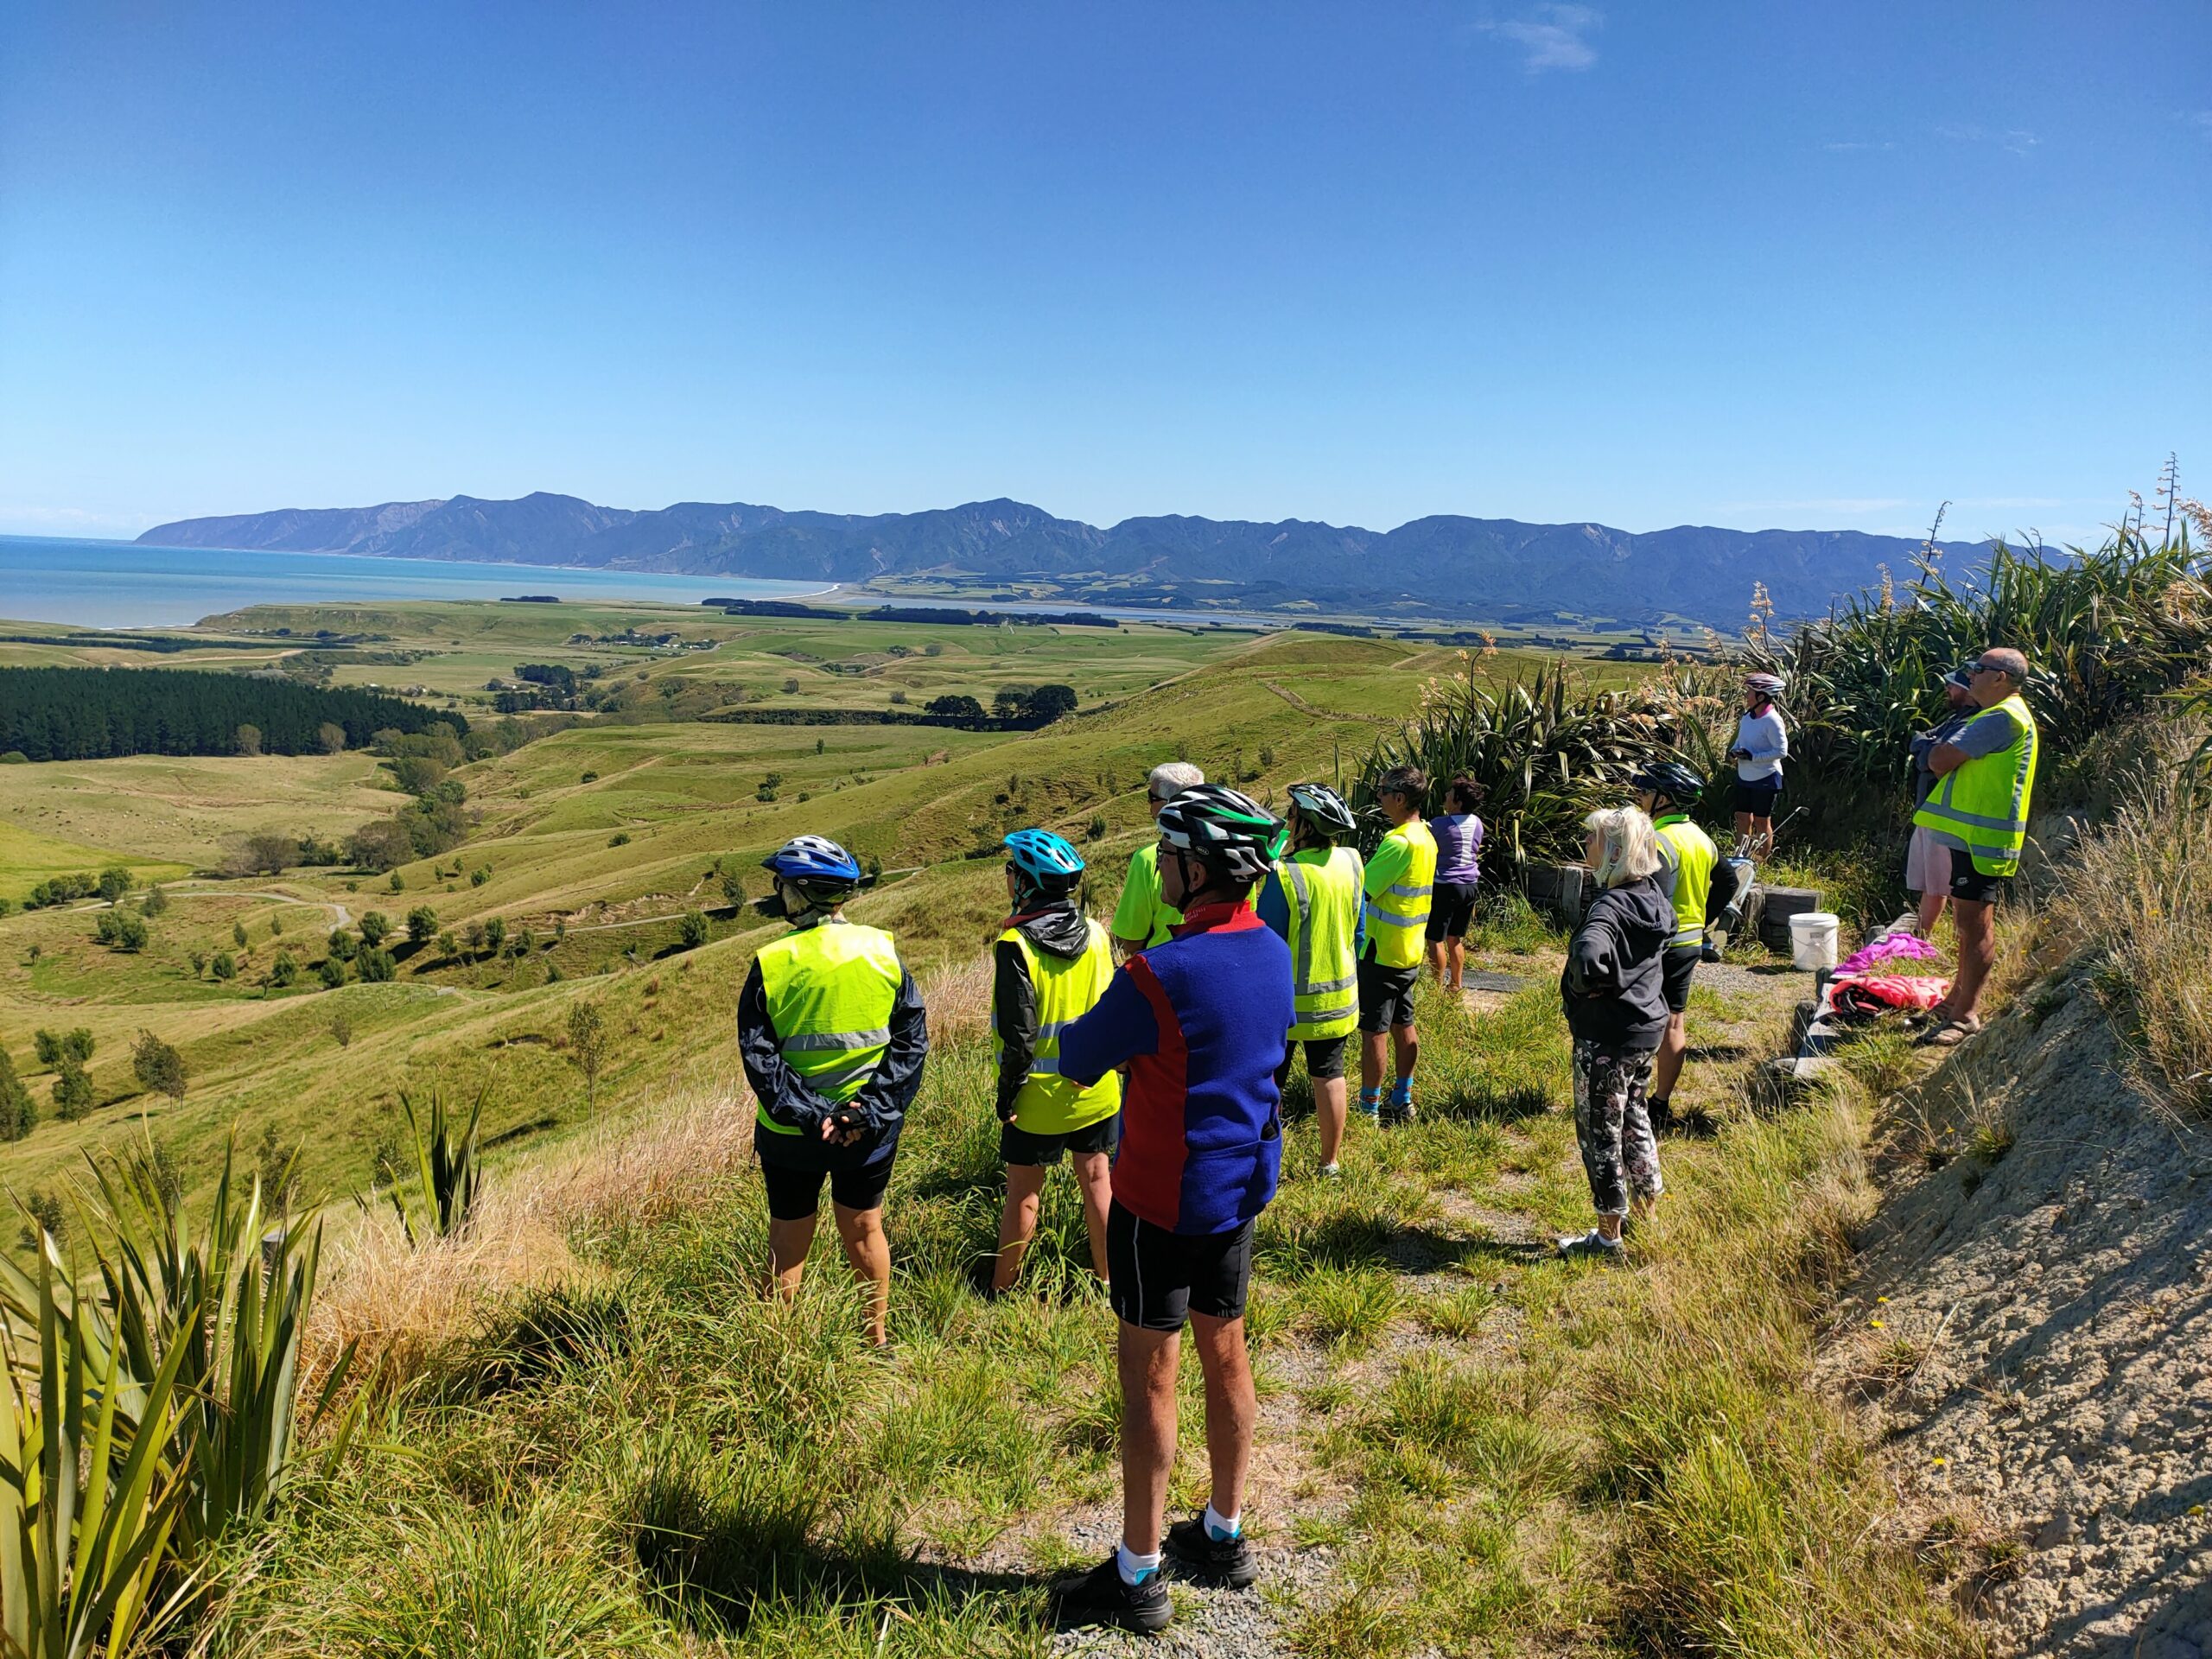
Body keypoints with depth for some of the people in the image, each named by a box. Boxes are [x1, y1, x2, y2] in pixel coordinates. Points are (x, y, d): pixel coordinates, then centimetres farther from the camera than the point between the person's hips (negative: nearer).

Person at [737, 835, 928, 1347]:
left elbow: (758, 1055, -15)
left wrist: (806, 1115, -15)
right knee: (863, 1230, 19)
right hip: (872, 1130, 2)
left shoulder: (772, 963, -12)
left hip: (791, 1132, -2)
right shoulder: (883, 951, -6)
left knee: (788, 1240, 14)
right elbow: (912, 1038, -9)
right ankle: (878, 1338, 33)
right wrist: (871, 1110, -11)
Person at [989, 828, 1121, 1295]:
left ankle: (1002, 1290, 22)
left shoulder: (1016, 944, -18)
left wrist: (1007, 1094, -8)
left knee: (1023, 1194, 8)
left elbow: (1019, 1033, -18)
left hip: (1039, 1097, -4)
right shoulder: (1096, 934, -2)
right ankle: (1106, 1280, 26)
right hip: (1096, 1090, 4)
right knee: (1097, 1181, 15)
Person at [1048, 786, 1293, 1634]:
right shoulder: (1273, 952, -2)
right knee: (1225, 1353, 19)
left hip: (1162, 1202, -7)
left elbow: (1075, 1060, -14)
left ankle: (1136, 1577, 18)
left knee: (1149, 1378, 5)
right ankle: (1223, 1534, 35)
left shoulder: (1162, 975, -26)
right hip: (1242, 1187, 7)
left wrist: (1071, 1031, 8)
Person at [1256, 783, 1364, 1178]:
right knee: (1329, 1077, 17)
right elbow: (1358, 931, 8)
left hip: (1287, 999, -5)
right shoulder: (1350, 863, -5)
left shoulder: (1285, 874, -24)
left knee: (1267, 1084, 9)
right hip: (1337, 996, 5)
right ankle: (1330, 1163, 27)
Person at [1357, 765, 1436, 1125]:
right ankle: (1402, 1101, 26)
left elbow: (1361, 890, -22)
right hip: (1409, 952, 9)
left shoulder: (1399, 842, -23)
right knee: (1403, 1025, 16)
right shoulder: (1426, 838, 8)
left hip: (1381, 952, -9)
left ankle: (1369, 1108, 8)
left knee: (1373, 1030, 0)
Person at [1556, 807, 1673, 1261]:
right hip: (1647, 1026, 9)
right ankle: (1647, 1209, 38)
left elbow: (1588, 957, -44)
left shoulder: (1611, 905, -25)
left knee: (1600, 1130, 5)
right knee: (1633, 1117, 24)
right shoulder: (1652, 896, 3)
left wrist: (1585, 986, -21)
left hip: (1606, 1037, -9)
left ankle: (1608, 1238, 16)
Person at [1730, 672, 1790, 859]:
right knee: (1742, 818, 12)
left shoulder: (1772, 720, -20)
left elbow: (1782, 751, -22)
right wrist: (1734, 751, -4)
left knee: (1762, 822, 4)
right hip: (1744, 777, 7)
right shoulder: (1747, 716, 2)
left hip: (1765, 779, -7)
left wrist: (1752, 756, -26)